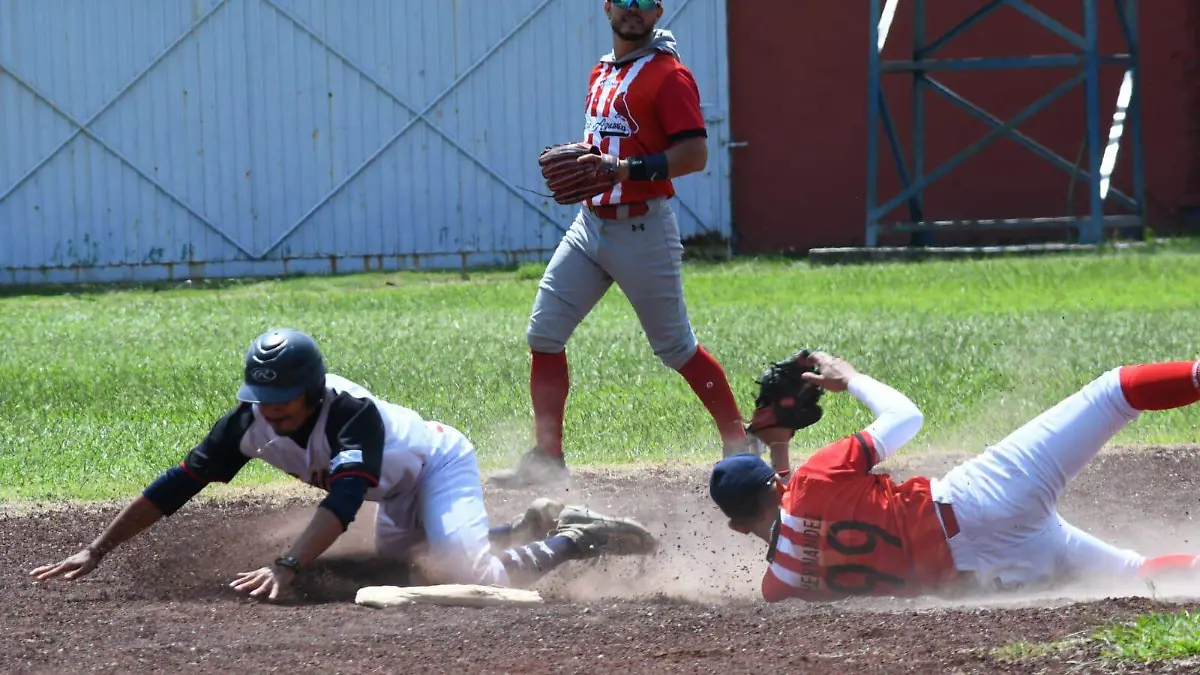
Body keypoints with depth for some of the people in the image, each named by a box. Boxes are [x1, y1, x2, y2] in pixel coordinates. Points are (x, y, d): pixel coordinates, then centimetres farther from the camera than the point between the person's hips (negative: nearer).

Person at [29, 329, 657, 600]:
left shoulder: (352, 414, -42)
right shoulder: (251, 421, -24)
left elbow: (343, 500, -55)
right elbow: (177, 485, -24)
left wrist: (286, 566, -69)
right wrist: (96, 551, -29)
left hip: (440, 462, -8)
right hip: (400, 492, 8)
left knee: (469, 573, -29)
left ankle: (579, 541, -6)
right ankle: (537, 525, 34)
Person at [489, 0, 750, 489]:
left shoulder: (668, 76, -12)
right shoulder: (602, 73, 14)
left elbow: (695, 154, -19)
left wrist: (628, 168, -27)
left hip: (643, 229, -8)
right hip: (590, 223, 8)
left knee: (675, 348, -1)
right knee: (543, 334, 1)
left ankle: (740, 447, 12)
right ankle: (545, 460, 7)